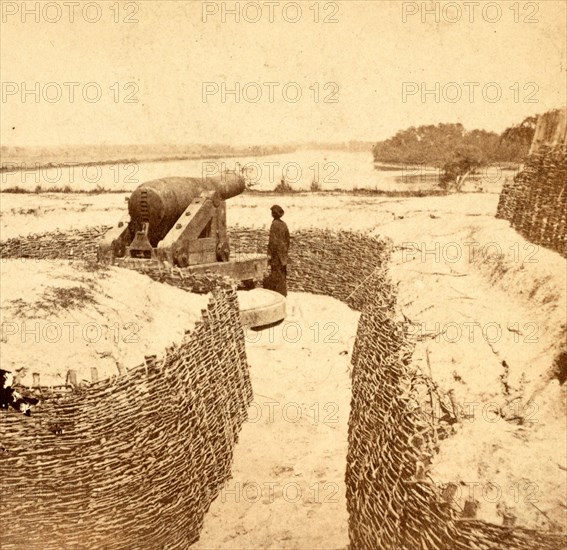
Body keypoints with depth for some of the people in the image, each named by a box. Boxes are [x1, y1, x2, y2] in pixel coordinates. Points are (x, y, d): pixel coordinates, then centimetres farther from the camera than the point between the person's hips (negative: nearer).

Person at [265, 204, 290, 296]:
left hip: (276, 252, -8)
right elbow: (287, 239, 12)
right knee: (282, 273, 13)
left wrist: (269, 254, -17)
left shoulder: (274, 224, -15)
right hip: (283, 251, 8)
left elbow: (273, 240, -19)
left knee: (277, 274, -1)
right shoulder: (284, 224, 8)